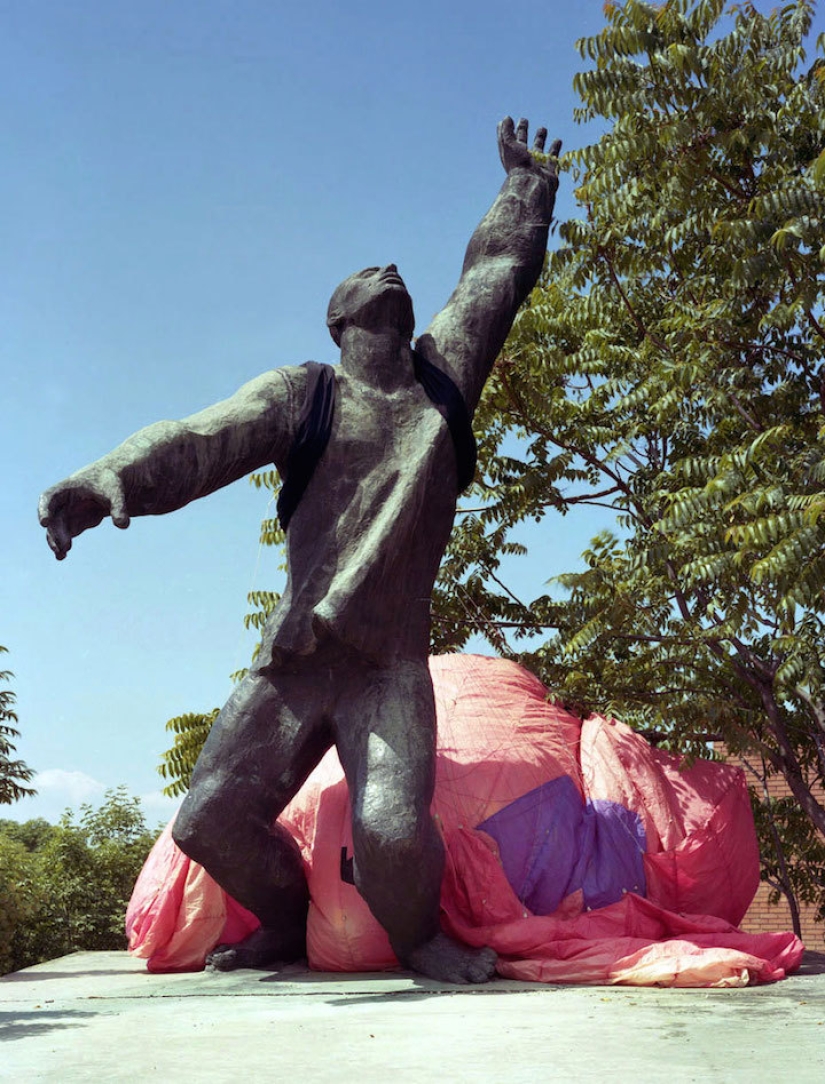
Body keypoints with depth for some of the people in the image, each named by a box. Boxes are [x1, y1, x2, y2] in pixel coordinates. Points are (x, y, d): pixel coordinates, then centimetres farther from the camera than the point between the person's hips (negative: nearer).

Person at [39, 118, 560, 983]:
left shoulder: (444, 378, 14)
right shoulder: (301, 394, 6)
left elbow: (498, 273, 26)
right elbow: (201, 441, -11)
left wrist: (527, 181, 38)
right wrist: (112, 477, -31)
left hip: (392, 665, 0)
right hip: (293, 660, 0)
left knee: (392, 825, -20)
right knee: (211, 820, -5)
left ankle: (419, 937, 15)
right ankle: (289, 921, 28)